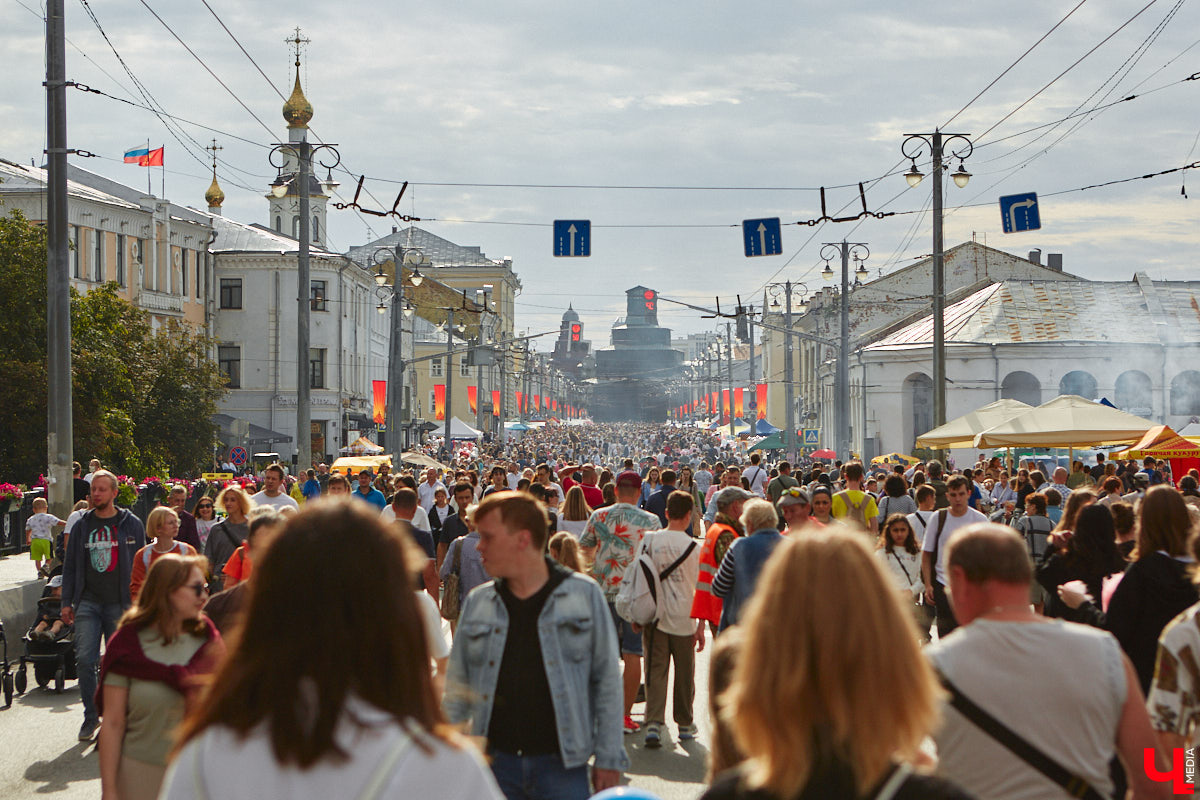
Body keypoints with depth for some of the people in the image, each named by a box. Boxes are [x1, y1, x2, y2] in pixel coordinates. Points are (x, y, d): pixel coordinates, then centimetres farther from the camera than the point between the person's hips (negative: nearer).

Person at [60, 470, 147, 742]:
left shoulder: (131, 525, 4)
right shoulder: (82, 526, 10)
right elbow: (70, 566, 13)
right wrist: (66, 602, 7)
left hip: (120, 604, -1)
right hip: (88, 602, 1)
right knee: (85, 659, -9)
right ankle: (91, 715, 4)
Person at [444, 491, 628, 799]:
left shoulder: (584, 594, -1)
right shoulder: (477, 603, 8)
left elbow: (607, 680, 1)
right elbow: (457, 687, 13)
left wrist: (608, 759, -1)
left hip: (562, 766, -3)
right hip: (495, 766, 3)